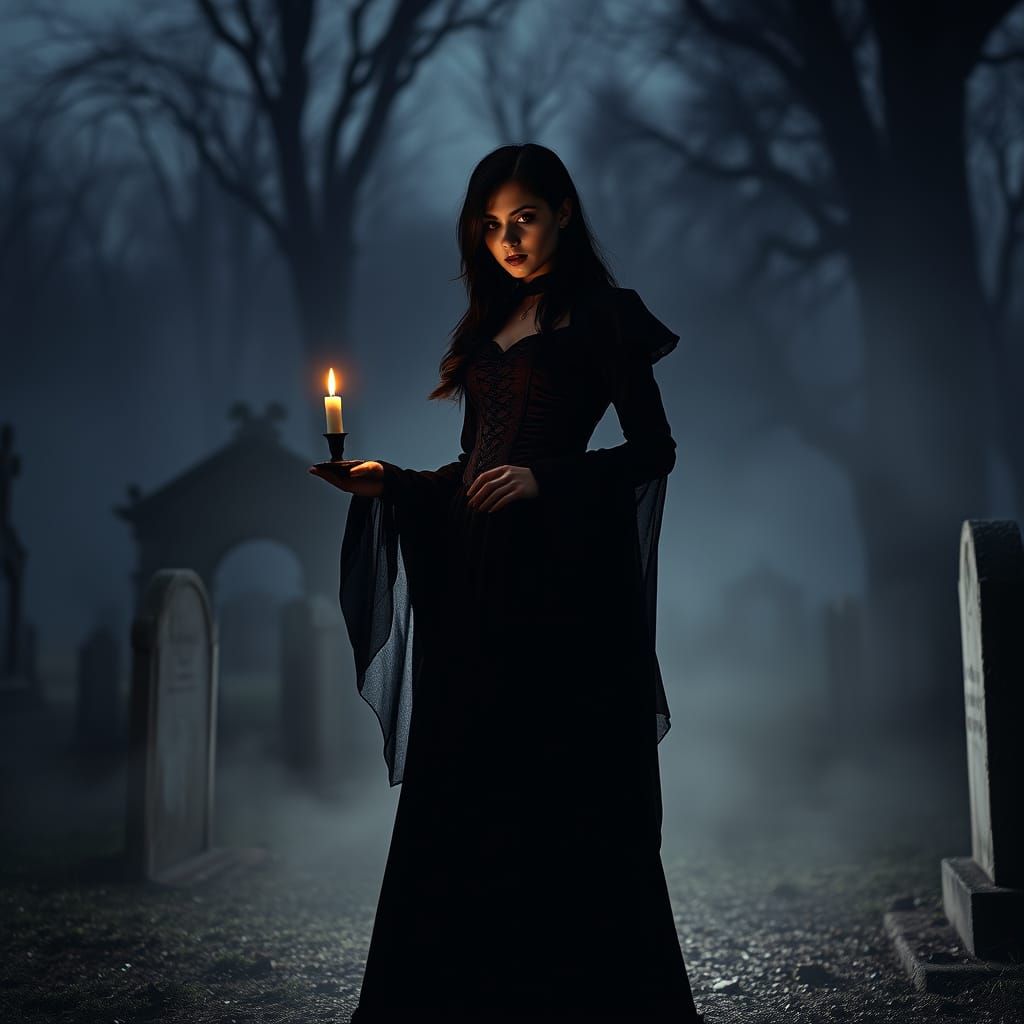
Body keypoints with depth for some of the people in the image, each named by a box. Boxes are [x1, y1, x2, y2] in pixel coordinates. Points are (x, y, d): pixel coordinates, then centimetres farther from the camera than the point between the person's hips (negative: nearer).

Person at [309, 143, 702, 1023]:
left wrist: (543, 477, -18)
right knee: (460, 798, 6)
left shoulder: (602, 315, 0)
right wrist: (386, 482, 3)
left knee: (564, 796, -4)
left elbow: (654, 450, -6)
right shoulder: (489, 328, 20)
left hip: (559, 575, -7)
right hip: (475, 573, 7)